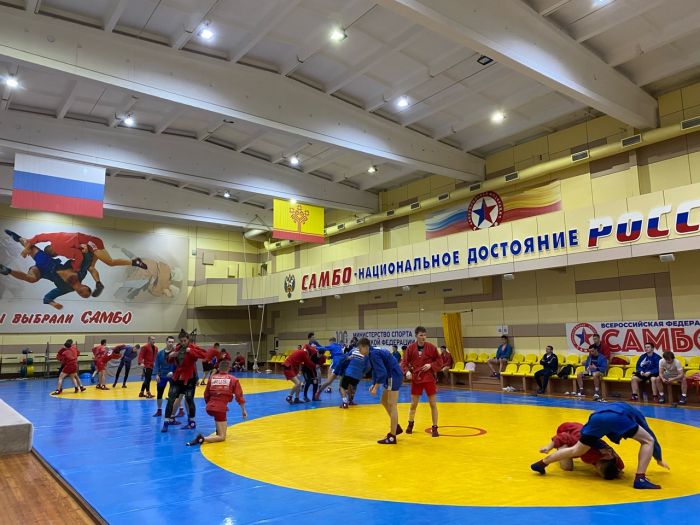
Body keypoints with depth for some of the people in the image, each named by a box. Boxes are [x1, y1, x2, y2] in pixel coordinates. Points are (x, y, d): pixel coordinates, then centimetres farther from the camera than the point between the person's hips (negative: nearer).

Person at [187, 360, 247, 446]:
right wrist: (243, 410, 11)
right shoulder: (233, 380, 4)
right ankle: (202, 438, -22)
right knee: (222, 437, 2)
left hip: (209, 408, 5)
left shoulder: (212, 378, 11)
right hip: (220, 408, -5)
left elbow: (206, 395, 17)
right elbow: (239, 396, 2)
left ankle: (218, 432, 34)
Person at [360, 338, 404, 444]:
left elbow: (382, 372, -25)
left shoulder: (374, 354, -19)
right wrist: (373, 385, 8)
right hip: (390, 377, 10)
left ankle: (392, 437, -4)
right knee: (384, 402, 19)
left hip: (394, 376, -10)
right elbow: (375, 370, 18)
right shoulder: (372, 354, 11)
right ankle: (396, 427, 30)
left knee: (392, 405, -8)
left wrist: (376, 388, -20)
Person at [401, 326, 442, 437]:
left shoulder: (431, 347, -6)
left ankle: (435, 427, 15)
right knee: (413, 404, 9)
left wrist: (431, 365, -14)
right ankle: (410, 424, 33)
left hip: (429, 378, -1)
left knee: (433, 404, 2)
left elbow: (439, 361, 3)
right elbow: (404, 362, -1)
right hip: (416, 378, 1)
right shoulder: (410, 347, -5)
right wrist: (407, 371, -19)